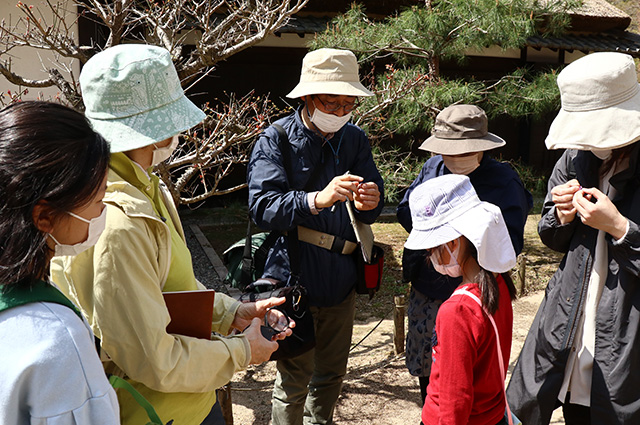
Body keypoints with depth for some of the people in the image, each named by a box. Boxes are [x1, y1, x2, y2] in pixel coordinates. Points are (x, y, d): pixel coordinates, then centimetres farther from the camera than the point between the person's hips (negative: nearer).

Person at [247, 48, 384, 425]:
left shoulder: (355, 139, 6)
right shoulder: (276, 140, -9)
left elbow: (371, 210, 3)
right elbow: (262, 207, -21)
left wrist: (370, 202, -21)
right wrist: (317, 199, -36)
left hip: (341, 280, 5)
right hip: (293, 280, -5)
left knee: (332, 374, 21)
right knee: (295, 380, 4)